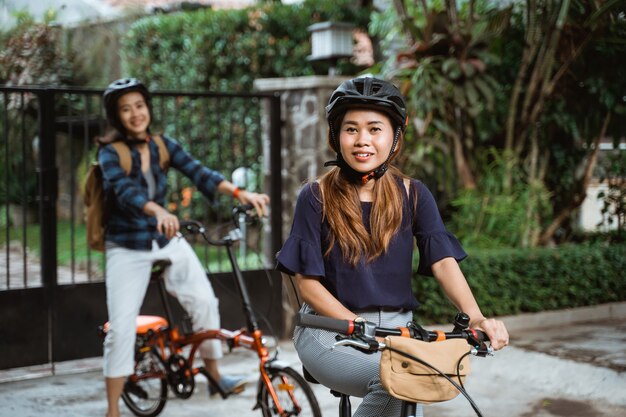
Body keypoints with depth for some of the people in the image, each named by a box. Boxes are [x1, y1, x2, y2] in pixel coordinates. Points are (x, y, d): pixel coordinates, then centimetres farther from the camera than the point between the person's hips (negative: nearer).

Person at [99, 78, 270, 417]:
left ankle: (213, 372, 13)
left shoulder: (163, 146, 0)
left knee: (204, 301, -9)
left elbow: (198, 173, -14)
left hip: (168, 241, 4)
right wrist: (158, 211, -53)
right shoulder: (110, 153, -14)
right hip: (127, 249, -4)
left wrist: (239, 193, -30)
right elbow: (125, 190, -33)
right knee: (121, 328, -6)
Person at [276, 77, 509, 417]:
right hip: (330, 331, -3)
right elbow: (307, 283, -6)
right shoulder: (316, 197, -4)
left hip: (395, 328, 3)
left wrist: (475, 317, -25)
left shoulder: (412, 194, 4)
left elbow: (443, 261, -7)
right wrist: (359, 327, -19)